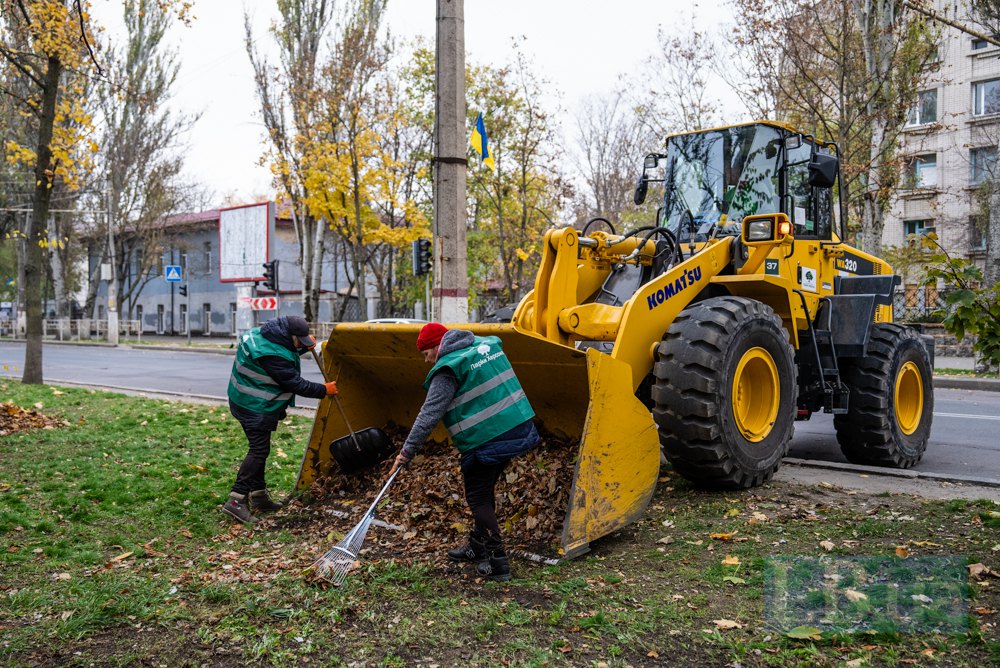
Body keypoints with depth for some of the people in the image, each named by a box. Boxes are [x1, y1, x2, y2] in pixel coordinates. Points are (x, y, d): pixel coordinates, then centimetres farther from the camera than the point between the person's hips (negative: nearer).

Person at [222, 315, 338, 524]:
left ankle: (258, 496, 24)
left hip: (245, 402, 11)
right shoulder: (273, 355, -28)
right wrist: (323, 390, -9)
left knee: (259, 449, 16)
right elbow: (296, 384, -21)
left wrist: (304, 348, 8)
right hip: (256, 408, -11)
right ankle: (236, 500, -12)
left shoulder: (260, 334, 2)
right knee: (258, 451, -10)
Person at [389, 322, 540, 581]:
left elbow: (429, 415, -14)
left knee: (478, 499, 4)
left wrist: (407, 451, -9)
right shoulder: (486, 344, 12)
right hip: (518, 429, 9)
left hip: (486, 441, -9)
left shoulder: (447, 370, -11)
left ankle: (497, 562, 6)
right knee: (485, 490, 22)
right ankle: (478, 546, 35)